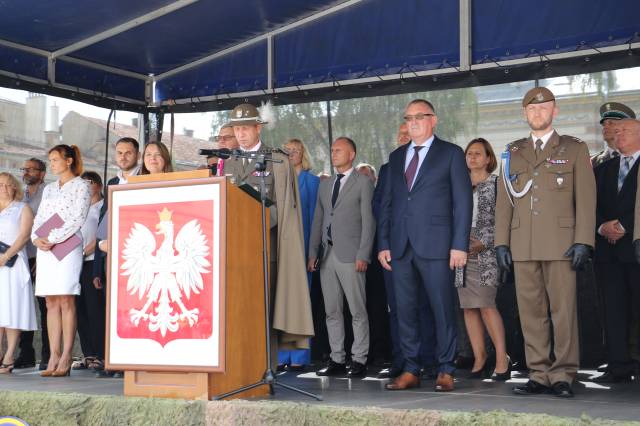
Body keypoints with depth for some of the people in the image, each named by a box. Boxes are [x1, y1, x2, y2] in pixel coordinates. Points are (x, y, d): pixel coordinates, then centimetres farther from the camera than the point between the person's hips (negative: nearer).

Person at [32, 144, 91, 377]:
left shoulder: (81, 186, 2)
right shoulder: (49, 189, 22)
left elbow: (77, 219, -9)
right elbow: (39, 218, 17)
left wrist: (53, 240, -14)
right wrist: (36, 238, -3)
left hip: (68, 246, -6)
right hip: (45, 248, 6)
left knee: (65, 301, -10)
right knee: (51, 303, 1)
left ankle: (65, 358, -10)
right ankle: (53, 357, -1)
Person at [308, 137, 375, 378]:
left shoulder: (363, 183, 2)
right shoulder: (325, 186, 19)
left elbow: (368, 221, -5)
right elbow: (317, 221, 18)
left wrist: (363, 256, -13)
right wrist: (313, 253, 9)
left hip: (350, 256, -6)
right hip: (327, 255, 6)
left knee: (358, 311, -4)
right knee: (332, 311, 7)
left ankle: (359, 360, 1)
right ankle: (337, 360, 13)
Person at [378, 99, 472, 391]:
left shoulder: (451, 154, 3)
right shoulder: (396, 157, 17)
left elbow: (462, 201, -2)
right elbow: (387, 202, 15)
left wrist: (460, 245, -9)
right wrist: (383, 244, 7)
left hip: (435, 245, -4)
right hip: (401, 246, 5)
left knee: (442, 310, -1)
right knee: (405, 310, 6)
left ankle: (445, 371, 9)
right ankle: (411, 370, 13)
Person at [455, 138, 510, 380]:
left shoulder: (496, 184, 4)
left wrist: (483, 243, -12)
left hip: (486, 252, -4)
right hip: (462, 251, 5)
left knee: (486, 305, -13)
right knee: (468, 306, 2)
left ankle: (502, 357, -6)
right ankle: (479, 357, 8)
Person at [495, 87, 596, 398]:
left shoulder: (574, 149, 9)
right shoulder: (513, 152, 17)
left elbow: (586, 199, 2)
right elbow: (504, 201, 15)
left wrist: (583, 242, -8)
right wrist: (501, 242, 6)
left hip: (561, 243, -3)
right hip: (523, 246, 3)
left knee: (563, 310, -5)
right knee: (531, 311, 2)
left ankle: (562, 376, 1)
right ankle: (539, 375, 7)